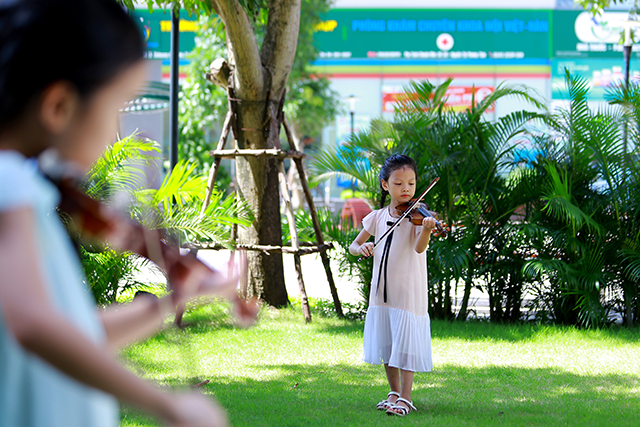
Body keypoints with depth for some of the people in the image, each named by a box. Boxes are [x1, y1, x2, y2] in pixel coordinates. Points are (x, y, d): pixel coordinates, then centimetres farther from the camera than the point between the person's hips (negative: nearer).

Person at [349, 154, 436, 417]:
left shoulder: (418, 216, -6)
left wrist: (427, 230, -44)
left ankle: (405, 398, 1)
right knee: (385, 344, 12)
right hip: (382, 291, 5)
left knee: (405, 343, -6)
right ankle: (394, 393, 25)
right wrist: (362, 248, -12)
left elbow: (419, 248, -23)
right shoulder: (378, 217, 7)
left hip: (408, 291, -5)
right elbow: (353, 247, 11)